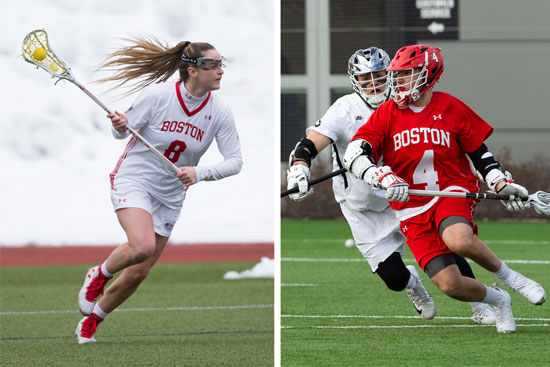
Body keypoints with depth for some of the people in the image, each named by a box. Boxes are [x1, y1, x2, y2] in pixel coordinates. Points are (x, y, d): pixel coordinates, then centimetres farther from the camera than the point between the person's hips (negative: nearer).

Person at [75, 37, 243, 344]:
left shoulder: (220, 112, -10)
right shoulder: (157, 95, -17)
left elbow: (235, 161, -9)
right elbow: (122, 131, -3)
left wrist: (199, 173, -26)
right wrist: (120, 126, -27)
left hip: (170, 196, 4)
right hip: (134, 181, -4)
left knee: (138, 273, 5)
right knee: (142, 246, -31)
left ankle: (91, 321, 29)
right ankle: (99, 275, 1)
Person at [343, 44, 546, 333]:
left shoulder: (451, 108, 0)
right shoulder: (386, 114, -1)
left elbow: (478, 152, 12)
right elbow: (354, 155, -13)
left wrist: (502, 184, -1)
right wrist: (384, 178, -30)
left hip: (452, 192, -2)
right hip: (412, 208, 2)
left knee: (459, 240, -38)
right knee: (449, 285, -14)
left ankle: (508, 277, -9)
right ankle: (497, 300, 18)